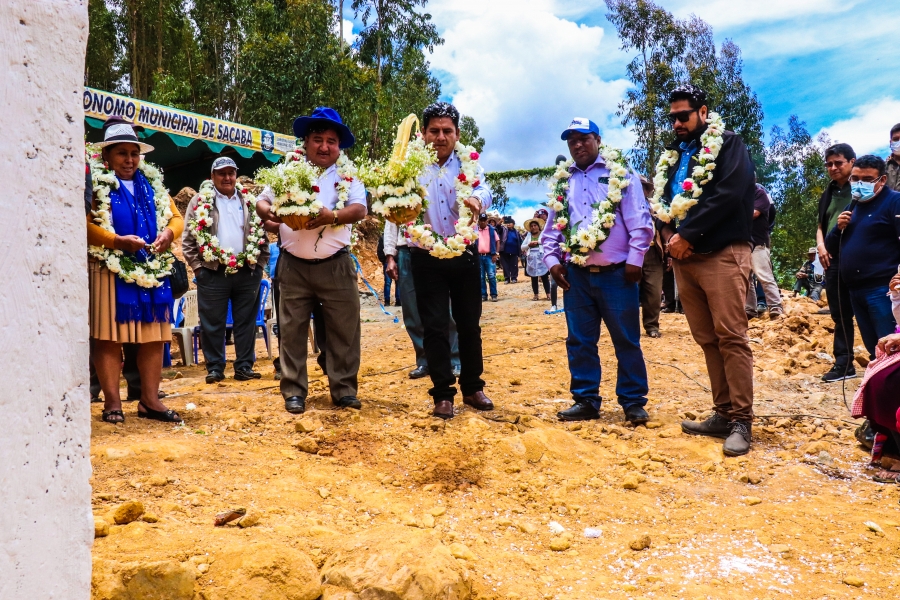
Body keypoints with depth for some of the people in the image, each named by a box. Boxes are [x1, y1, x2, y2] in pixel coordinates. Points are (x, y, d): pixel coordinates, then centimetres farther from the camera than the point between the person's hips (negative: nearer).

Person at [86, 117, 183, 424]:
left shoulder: (152, 184, 16)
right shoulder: (96, 184, 0)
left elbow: (176, 216, 14)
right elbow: (85, 225, -10)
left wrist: (169, 232, -8)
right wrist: (117, 240, -22)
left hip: (151, 270, 5)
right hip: (110, 271, -5)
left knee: (154, 336, 5)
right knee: (109, 336, -2)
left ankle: (150, 400, 13)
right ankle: (112, 402, 6)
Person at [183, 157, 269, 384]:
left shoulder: (250, 201, 12)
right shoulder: (200, 202, 5)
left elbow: (261, 233, 12)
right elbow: (188, 238, 3)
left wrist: (259, 262, 3)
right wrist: (198, 266, -4)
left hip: (247, 272, 2)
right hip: (213, 272, -2)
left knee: (246, 322, 6)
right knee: (212, 324, 2)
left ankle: (244, 367, 13)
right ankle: (215, 368, 12)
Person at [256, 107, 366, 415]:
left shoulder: (348, 176, 5)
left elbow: (360, 209, -10)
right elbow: (261, 202, 9)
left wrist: (333, 216, -28)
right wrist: (269, 212, -14)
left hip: (335, 266, 0)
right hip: (294, 266, 1)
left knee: (344, 330, 4)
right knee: (292, 330, 5)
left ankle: (344, 390, 16)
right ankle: (294, 392, 16)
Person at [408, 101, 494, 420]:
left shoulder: (469, 164, 3)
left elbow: (484, 190, -16)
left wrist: (476, 199, -40)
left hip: (465, 256, 2)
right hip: (428, 259, -2)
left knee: (469, 324, 11)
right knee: (435, 327, 1)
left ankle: (472, 387, 26)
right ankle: (443, 394, 12)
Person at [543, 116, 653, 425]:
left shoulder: (621, 174, 2)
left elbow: (640, 222, -3)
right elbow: (551, 227, 15)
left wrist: (635, 260, -10)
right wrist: (552, 260, 3)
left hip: (615, 273, -4)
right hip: (576, 275, 4)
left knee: (626, 340, 2)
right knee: (579, 341, 8)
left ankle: (634, 402, 12)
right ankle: (586, 400, 19)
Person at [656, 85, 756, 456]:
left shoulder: (728, 144, 1)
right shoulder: (674, 155, 21)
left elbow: (728, 194, -14)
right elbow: (663, 202, 17)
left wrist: (686, 234, -15)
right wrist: (668, 234, -4)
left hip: (722, 254, -7)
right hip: (684, 258, 7)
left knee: (730, 337, -9)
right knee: (707, 339, 8)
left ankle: (741, 421, -4)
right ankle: (723, 413, 14)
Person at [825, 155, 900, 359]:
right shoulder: (852, 207, 20)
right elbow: (832, 248, 21)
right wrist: (838, 228, 2)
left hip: (883, 289, -8)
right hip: (856, 291, 8)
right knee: (874, 350, 12)